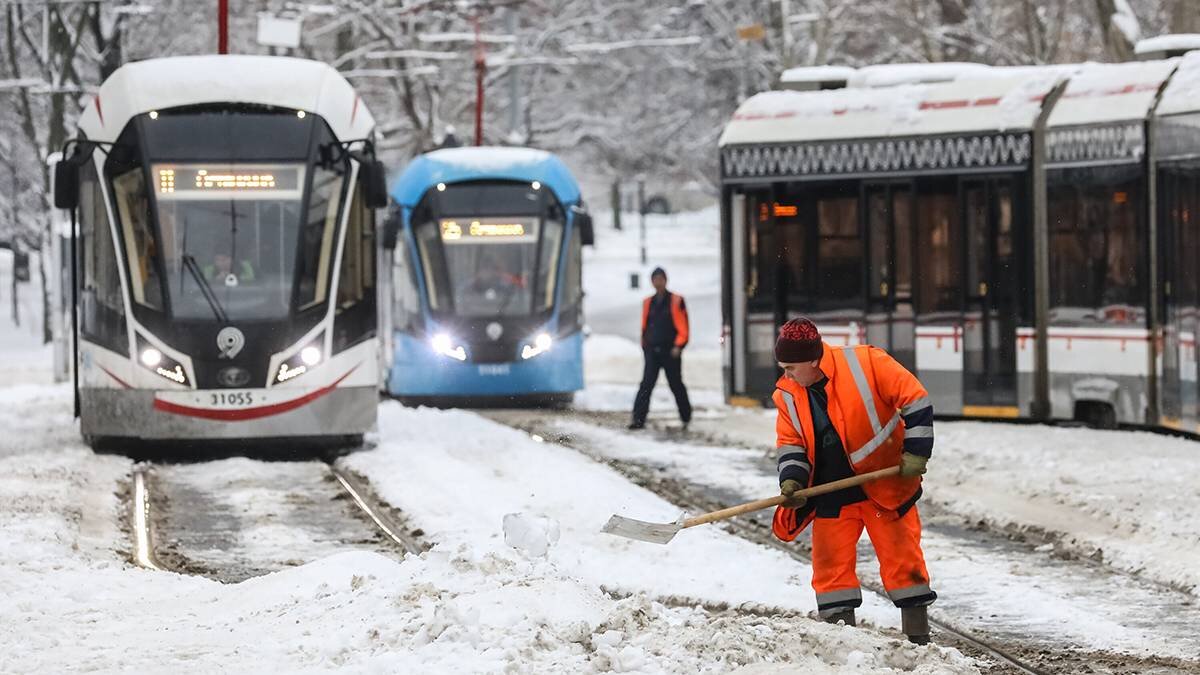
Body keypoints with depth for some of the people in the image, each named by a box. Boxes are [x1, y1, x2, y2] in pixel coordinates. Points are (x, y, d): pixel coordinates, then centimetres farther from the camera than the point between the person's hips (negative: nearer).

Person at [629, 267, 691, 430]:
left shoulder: (676, 301, -1)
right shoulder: (648, 303, 12)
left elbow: (682, 327, -4)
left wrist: (678, 345, -13)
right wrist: (645, 345, 11)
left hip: (670, 351, -3)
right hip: (652, 350, 3)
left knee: (676, 385, 7)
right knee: (646, 385, -10)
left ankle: (686, 418, 23)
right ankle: (638, 419, -17)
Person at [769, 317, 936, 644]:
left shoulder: (866, 363, -17)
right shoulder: (788, 395, -1)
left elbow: (915, 401, -13)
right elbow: (791, 444, 6)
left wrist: (916, 452, -16)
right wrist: (791, 480, -12)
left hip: (885, 482, -4)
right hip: (832, 494, 4)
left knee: (901, 556, 0)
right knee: (831, 563, 3)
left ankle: (917, 634, 9)